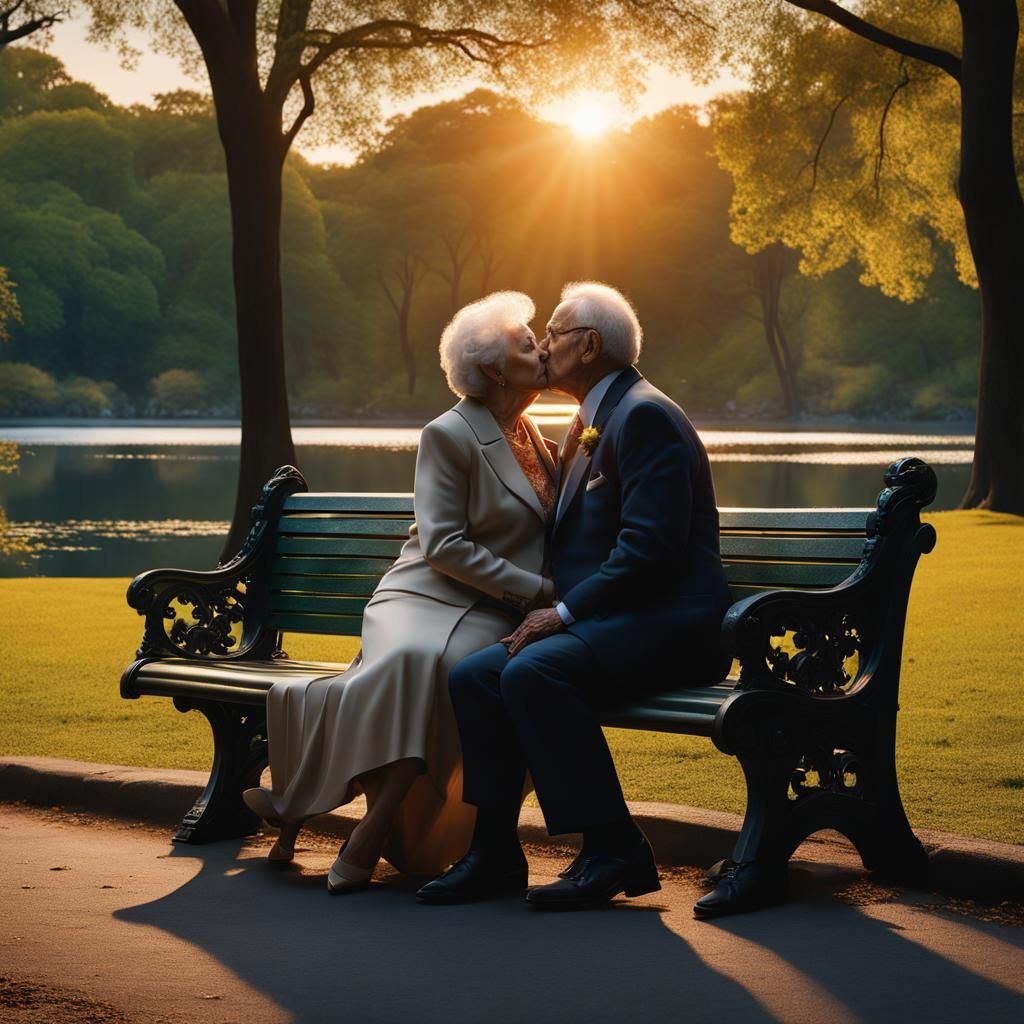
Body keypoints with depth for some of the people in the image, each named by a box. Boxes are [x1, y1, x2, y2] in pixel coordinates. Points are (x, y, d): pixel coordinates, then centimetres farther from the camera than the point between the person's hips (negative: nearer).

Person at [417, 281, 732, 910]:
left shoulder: (644, 415, -11)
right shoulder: (590, 423, 22)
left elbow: (649, 546, -20)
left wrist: (564, 612, -18)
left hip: (667, 624, -9)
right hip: (606, 621, 10)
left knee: (532, 672, -31)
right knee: (475, 677, -8)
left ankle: (614, 849, -24)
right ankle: (495, 853, -3)